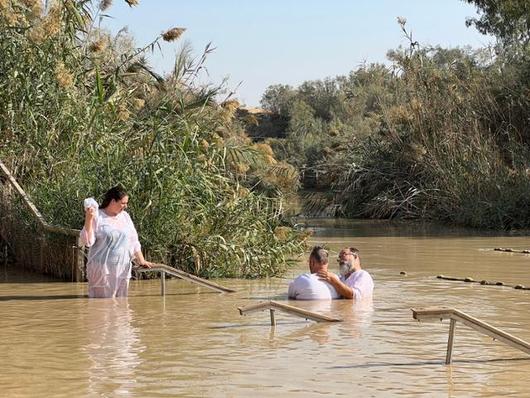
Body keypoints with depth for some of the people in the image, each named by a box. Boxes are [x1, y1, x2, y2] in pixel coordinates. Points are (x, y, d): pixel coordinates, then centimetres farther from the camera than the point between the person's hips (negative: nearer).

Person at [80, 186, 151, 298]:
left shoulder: (125, 216, 13)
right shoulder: (97, 217, -5)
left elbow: (133, 241, 18)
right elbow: (87, 241, -13)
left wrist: (141, 261, 13)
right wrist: (88, 219, -22)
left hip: (122, 269, 6)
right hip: (102, 270, -6)